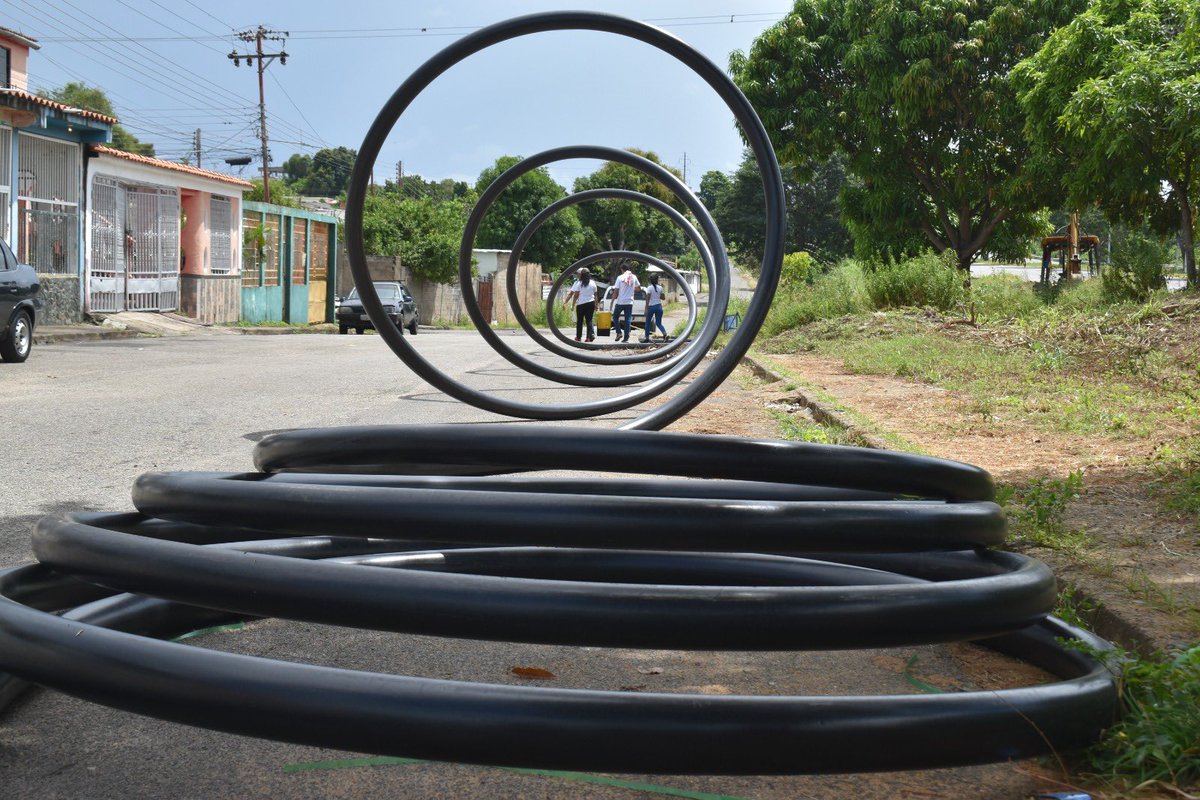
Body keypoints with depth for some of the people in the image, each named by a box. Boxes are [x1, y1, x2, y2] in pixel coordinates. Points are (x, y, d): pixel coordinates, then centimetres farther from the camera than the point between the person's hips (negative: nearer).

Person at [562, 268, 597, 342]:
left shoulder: (578, 283, -6)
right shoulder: (593, 283, 6)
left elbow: (576, 295, -8)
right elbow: (595, 295, 8)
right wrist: (596, 305, 14)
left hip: (581, 304, -3)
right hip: (591, 303, 3)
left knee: (579, 321, 8)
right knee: (589, 320, 5)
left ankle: (578, 337, 13)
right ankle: (591, 334, -13)